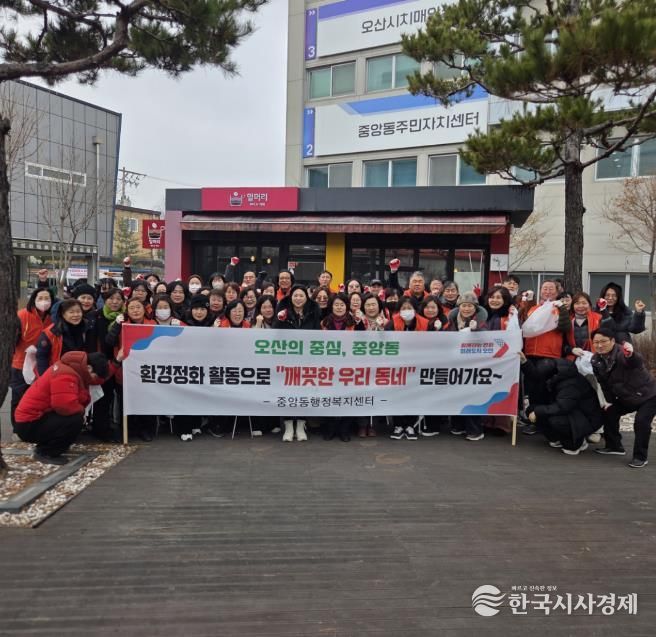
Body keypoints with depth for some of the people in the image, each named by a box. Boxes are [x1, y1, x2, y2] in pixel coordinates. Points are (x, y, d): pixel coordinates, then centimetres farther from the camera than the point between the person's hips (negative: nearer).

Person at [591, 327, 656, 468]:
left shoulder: (622, 353, -29)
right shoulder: (596, 360, -7)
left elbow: (636, 362, -54)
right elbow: (603, 383, 6)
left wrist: (631, 355, -76)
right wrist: (608, 401, 1)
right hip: (626, 398, 8)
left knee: (641, 422, -22)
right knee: (608, 413, 5)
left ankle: (640, 457, -6)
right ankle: (614, 446, 24)